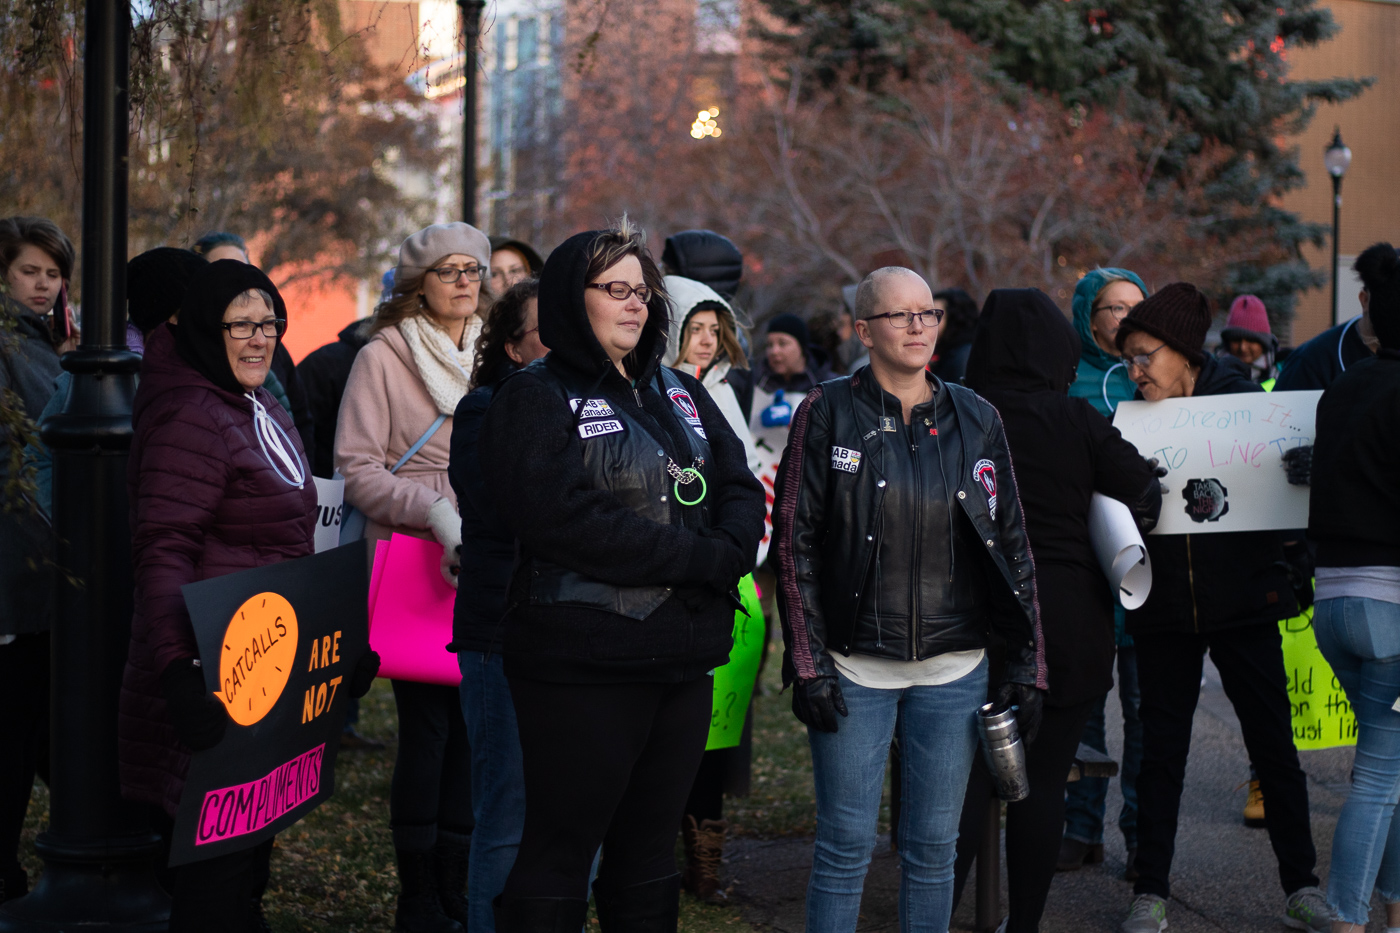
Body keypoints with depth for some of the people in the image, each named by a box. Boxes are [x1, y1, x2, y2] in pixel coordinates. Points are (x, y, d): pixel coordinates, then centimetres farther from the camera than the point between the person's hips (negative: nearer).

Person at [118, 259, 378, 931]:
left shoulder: (264, 414, 15)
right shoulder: (192, 417, -17)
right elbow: (162, 551, -25)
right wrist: (176, 668, -35)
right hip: (213, 682, -10)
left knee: (250, 850, 18)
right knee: (219, 866, -4)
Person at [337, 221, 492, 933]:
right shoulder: (383, 358, -2)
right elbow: (357, 470, -8)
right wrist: (435, 512, -19)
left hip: (485, 569, 5)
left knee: (474, 723, 5)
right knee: (426, 725, -5)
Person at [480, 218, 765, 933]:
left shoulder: (679, 392, 16)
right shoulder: (537, 397, -5)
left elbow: (741, 490, 10)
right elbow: (565, 519, -19)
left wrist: (728, 550, -13)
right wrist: (701, 558, -17)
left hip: (684, 657, 7)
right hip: (582, 658, -7)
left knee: (651, 848, 15)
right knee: (561, 848, -1)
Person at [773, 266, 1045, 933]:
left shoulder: (976, 420, 8)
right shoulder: (828, 414, -1)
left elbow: (1013, 546, 10)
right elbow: (795, 543, -3)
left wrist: (1026, 665, 5)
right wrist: (808, 664, -10)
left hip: (954, 670, 3)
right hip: (855, 666, -3)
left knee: (933, 846, 8)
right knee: (845, 846, 0)